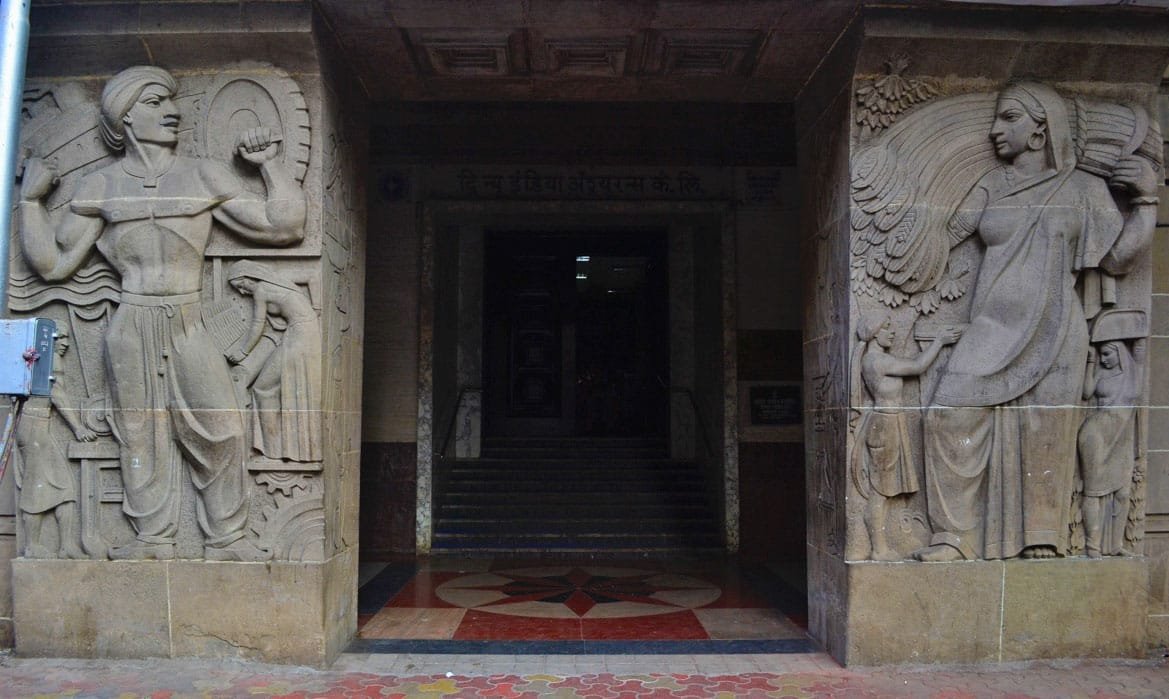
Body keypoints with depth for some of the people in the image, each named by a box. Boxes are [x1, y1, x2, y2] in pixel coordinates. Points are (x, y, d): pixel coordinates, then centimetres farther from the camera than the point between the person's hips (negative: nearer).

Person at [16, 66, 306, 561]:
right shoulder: (102, 185, 8)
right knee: (141, 432, 4)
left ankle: (226, 538, 8)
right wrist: (30, 199, 5)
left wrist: (269, 164, 2)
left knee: (220, 427, -5)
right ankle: (154, 538, 18)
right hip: (132, 325, 0)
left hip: (188, 324, 0)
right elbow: (53, 262, 9)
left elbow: (282, 226, 3)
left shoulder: (204, 176, 8)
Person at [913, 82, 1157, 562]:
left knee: (1046, 433, -2)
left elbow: (1118, 258, 6)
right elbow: (945, 234, 9)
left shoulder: (1084, 188, 10)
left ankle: (1042, 538, 12)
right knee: (952, 415, -13)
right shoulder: (992, 185, 13)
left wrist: (1146, 200, -2)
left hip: (1054, 334, -1)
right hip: (993, 330, 1)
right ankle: (955, 534, -5)